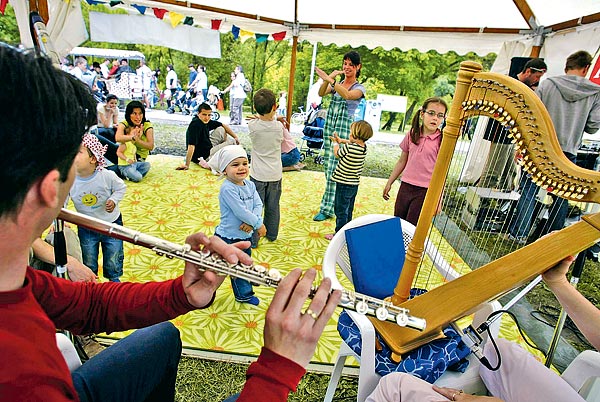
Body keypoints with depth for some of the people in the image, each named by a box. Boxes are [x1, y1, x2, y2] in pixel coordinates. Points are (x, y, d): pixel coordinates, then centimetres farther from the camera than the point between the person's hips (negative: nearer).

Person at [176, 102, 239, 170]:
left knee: (221, 130, 13)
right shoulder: (195, 125, -26)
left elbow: (223, 126, 10)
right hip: (203, 157, -9)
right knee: (232, 142, -2)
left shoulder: (206, 121, -2)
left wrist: (235, 137, 4)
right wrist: (187, 165, -37)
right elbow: (191, 146, -33)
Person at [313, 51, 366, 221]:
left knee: (333, 168, -10)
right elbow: (321, 93, -5)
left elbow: (348, 95, -25)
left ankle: (326, 209, -3)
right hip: (329, 126, 6)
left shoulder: (360, 88, -1)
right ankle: (333, 201, 24)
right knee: (327, 165, 9)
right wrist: (329, 77, -20)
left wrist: (329, 79, -33)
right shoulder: (337, 84, 13)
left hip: (344, 130, -6)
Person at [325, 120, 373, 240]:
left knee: (341, 212, 3)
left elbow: (337, 154, -3)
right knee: (348, 211, 20)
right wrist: (341, 140, 21)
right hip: (354, 185, 8)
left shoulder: (349, 147, -22)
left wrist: (336, 143, 14)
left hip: (344, 184, -8)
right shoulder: (364, 147, 1)